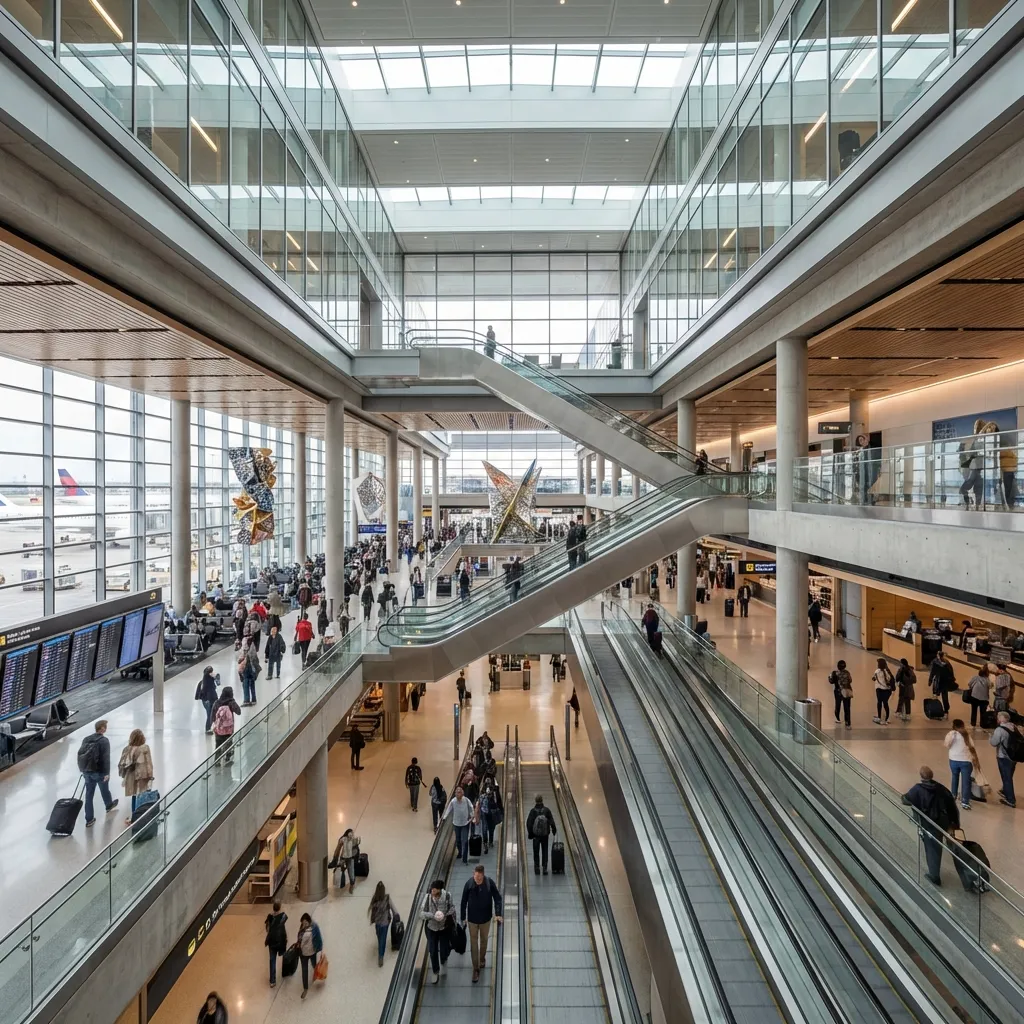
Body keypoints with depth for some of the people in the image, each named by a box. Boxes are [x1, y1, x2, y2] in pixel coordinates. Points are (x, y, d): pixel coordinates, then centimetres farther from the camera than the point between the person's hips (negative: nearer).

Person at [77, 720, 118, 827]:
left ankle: (89, 819, 11)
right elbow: (106, 758, -21)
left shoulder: (86, 739, 5)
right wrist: (107, 773, -18)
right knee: (104, 790, 21)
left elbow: (80, 754, 10)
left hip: (87, 771, 5)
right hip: (99, 771, -5)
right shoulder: (104, 741, -17)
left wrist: (82, 769, 19)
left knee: (89, 794, 9)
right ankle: (109, 805, 46)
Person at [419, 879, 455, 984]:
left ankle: (443, 963, 46)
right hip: (431, 928, 1)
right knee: (433, 952, 12)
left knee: (444, 951, 9)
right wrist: (433, 915, -33)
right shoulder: (427, 897, -23)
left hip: (444, 928, 0)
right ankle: (435, 972, 39)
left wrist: (446, 915, -19)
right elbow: (422, 912, -20)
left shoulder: (446, 896, -23)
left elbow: (452, 907, -7)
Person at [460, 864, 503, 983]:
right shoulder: (469, 884, -22)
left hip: (485, 919, 1)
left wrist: (498, 914, -22)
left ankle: (482, 959, 49)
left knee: (484, 940, 22)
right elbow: (464, 902, -9)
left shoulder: (490, 883, -22)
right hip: (472, 919, -1)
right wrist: (463, 918, -1)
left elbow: (497, 898, -12)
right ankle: (476, 969, 23)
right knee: (473, 944, 8)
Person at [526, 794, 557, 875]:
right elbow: (552, 822, -5)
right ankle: (545, 868, 14)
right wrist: (554, 830, 11)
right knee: (545, 852, 14)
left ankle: (537, 869, 15)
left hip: (536, 835, -1)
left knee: (536, 852, 12)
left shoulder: (533, 811, -13)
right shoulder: (546, 810, -10)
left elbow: (529, 823, -9)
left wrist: (530, 833, 3)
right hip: (545, 835, 1)